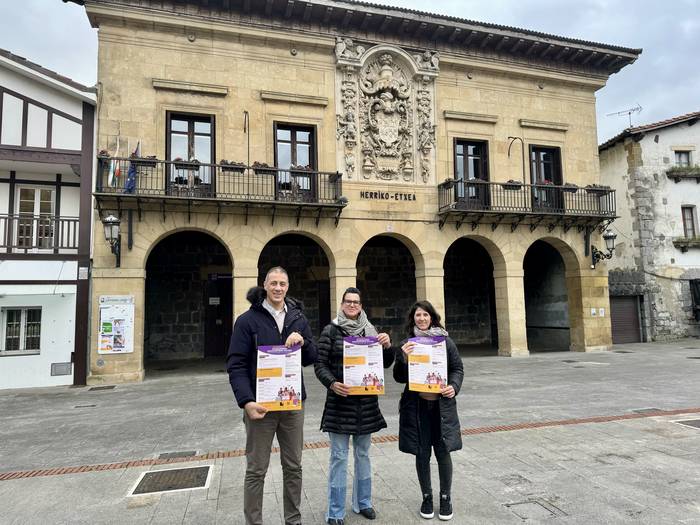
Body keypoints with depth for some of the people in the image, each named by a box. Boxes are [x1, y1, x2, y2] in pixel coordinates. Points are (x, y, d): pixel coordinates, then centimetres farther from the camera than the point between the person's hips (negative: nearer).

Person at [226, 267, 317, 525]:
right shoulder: (247, 320, -6)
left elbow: (310, 359, 9)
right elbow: (236, 365, -10)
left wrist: (302, 341, -13)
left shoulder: (298, 318, 7)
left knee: (293, 467, 15)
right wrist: (247, 401, -21)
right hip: (260, 405, -4)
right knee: (256, 471, 7)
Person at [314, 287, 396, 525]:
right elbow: (320, 364, -5)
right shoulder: (331, 331, -4)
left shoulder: (370, 330, 6)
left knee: (363, 454, 17)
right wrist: (332, 384, -21)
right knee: (339, 457, 3)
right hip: (340, 400, -3)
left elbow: (385, 364, 8)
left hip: (366, 401, 4)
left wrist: (387, 346, -11)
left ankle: (363, 502, 34)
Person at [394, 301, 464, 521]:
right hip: (416, 406, 1)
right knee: (422, 454, 9)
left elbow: (458, 369, 6)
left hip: (442, 405, 0)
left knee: (443, 452, 6)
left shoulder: (445, 341, 1)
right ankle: (427, 497, 28)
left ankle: (446, 497, 27)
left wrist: (454, 387, -13)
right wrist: (403, 358, -17)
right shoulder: (406, 344, 2)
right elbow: (400, 378, 1)